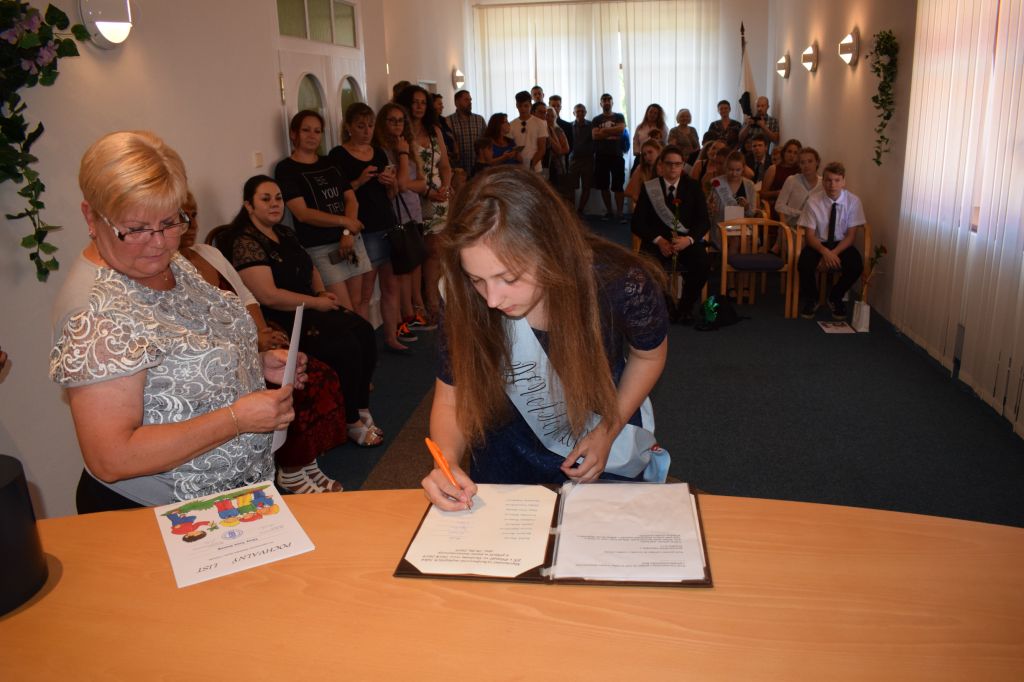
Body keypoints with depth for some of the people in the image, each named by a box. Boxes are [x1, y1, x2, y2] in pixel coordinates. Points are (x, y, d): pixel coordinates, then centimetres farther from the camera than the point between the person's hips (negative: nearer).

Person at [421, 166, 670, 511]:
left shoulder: (623, 285, -33)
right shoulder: (466, 301, -29)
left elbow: (648, 354, -9)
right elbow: (450, 401, -15)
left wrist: (609, 431, -14)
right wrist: (447, 460, -35)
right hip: (512, 442, 2)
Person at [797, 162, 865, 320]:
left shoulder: (853, 201, -7)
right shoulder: (813, 200, -9)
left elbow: (851, 235, -7)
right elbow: (809, 234, -10)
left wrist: (834, 253, -24)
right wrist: (825, 252, -30)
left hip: (842, 245, 1)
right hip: (818, 244, -1)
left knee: (856, 266, -29)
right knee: (804, 264, -32)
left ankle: (835, 298, 3)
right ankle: (811, 299, 1)